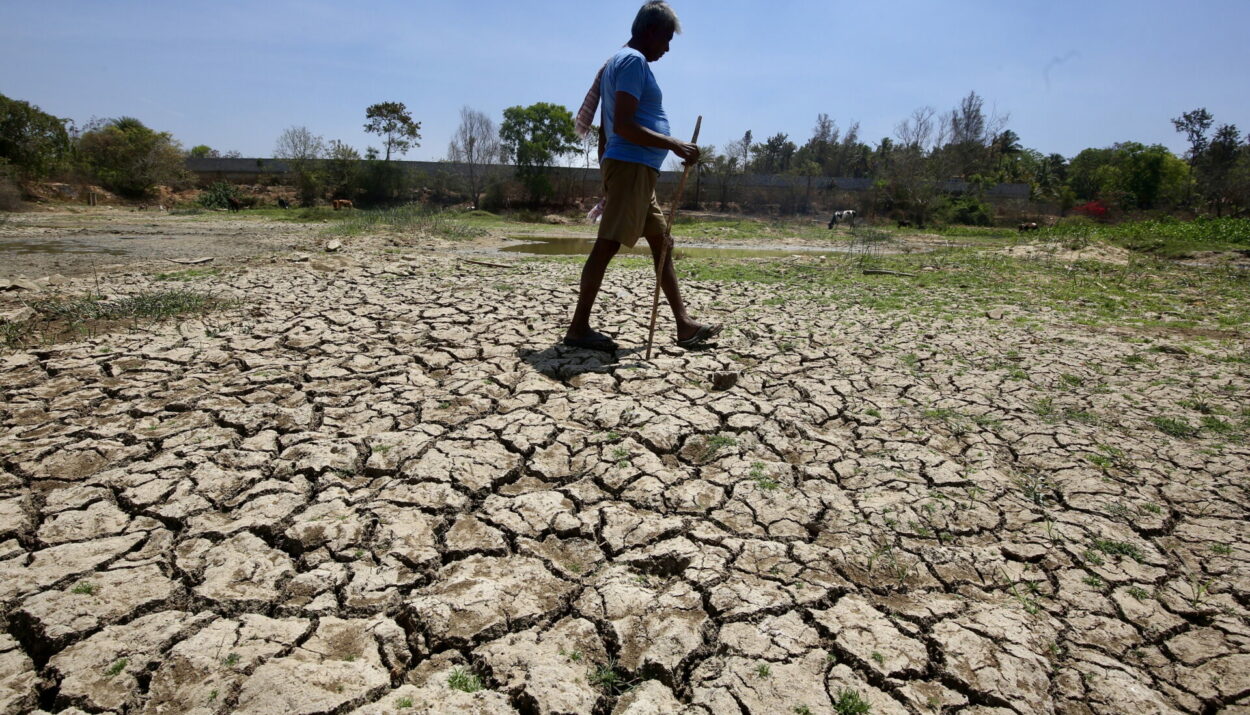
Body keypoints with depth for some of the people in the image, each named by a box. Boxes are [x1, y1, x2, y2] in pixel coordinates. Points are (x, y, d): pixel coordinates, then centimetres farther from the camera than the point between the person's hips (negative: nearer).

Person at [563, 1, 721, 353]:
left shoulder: (618, 62, 24)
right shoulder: (634, 61, -7)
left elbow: (605, 128, 23)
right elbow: (623, 125, -19)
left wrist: (606, 174, 23)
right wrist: (674, 145, -18)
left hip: (636, 170, 11)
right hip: (631, 167, -11)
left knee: (662, 243, 10)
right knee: (608, 244, -11)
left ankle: (684, 324, 12)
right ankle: (578, 327, -8)